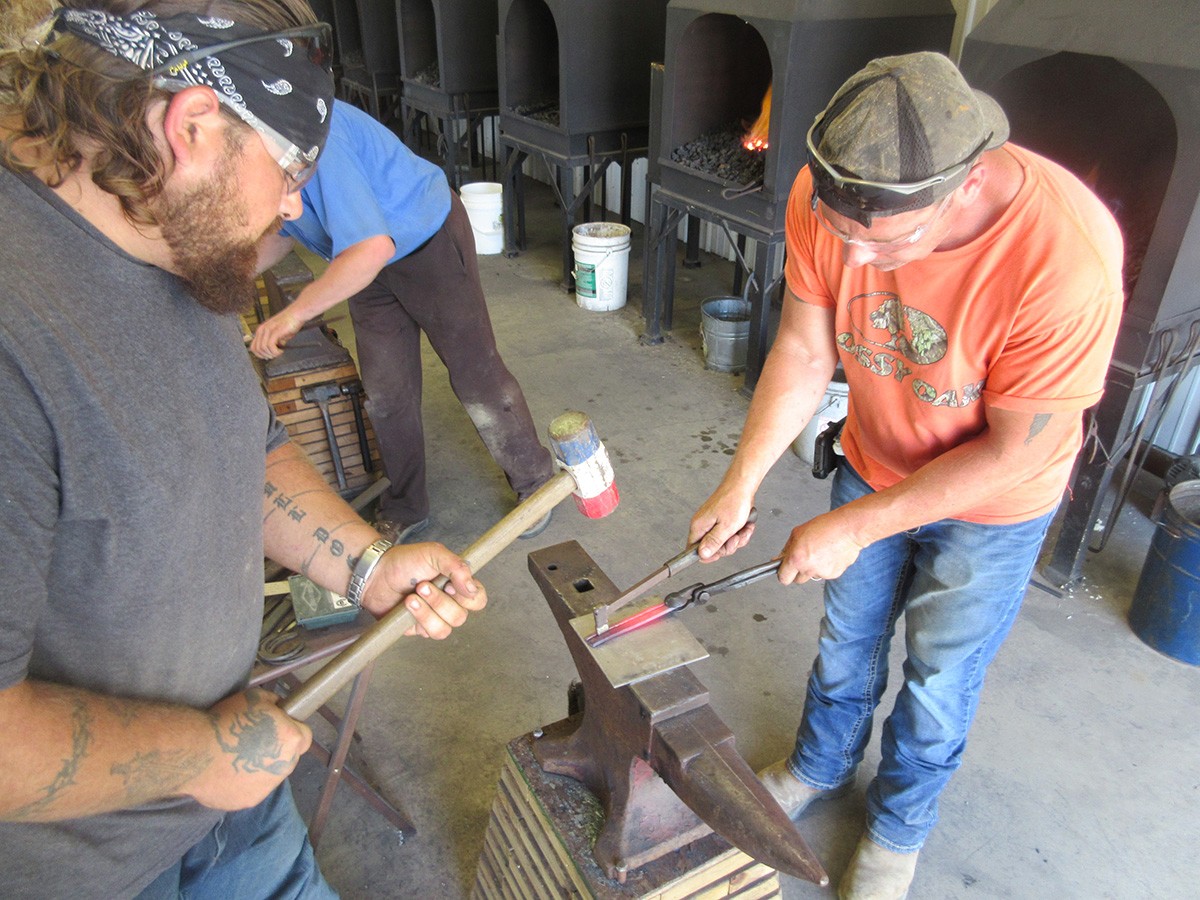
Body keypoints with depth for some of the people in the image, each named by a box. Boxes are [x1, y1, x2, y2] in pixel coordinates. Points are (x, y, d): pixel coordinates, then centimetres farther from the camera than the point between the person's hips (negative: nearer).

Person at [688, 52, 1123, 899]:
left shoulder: (1066, 260, -38)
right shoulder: (825, 198, -26)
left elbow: (1013, 453, -27)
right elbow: (804, 351, -13)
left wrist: (854, 526, -24)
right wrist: (741, 483, -18)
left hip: (991, 505, -3)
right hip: (872, 462, 4)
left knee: (939, 676, 15)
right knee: (848, 635, 23)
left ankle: (900, 824, 46)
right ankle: (821, 765, 53)